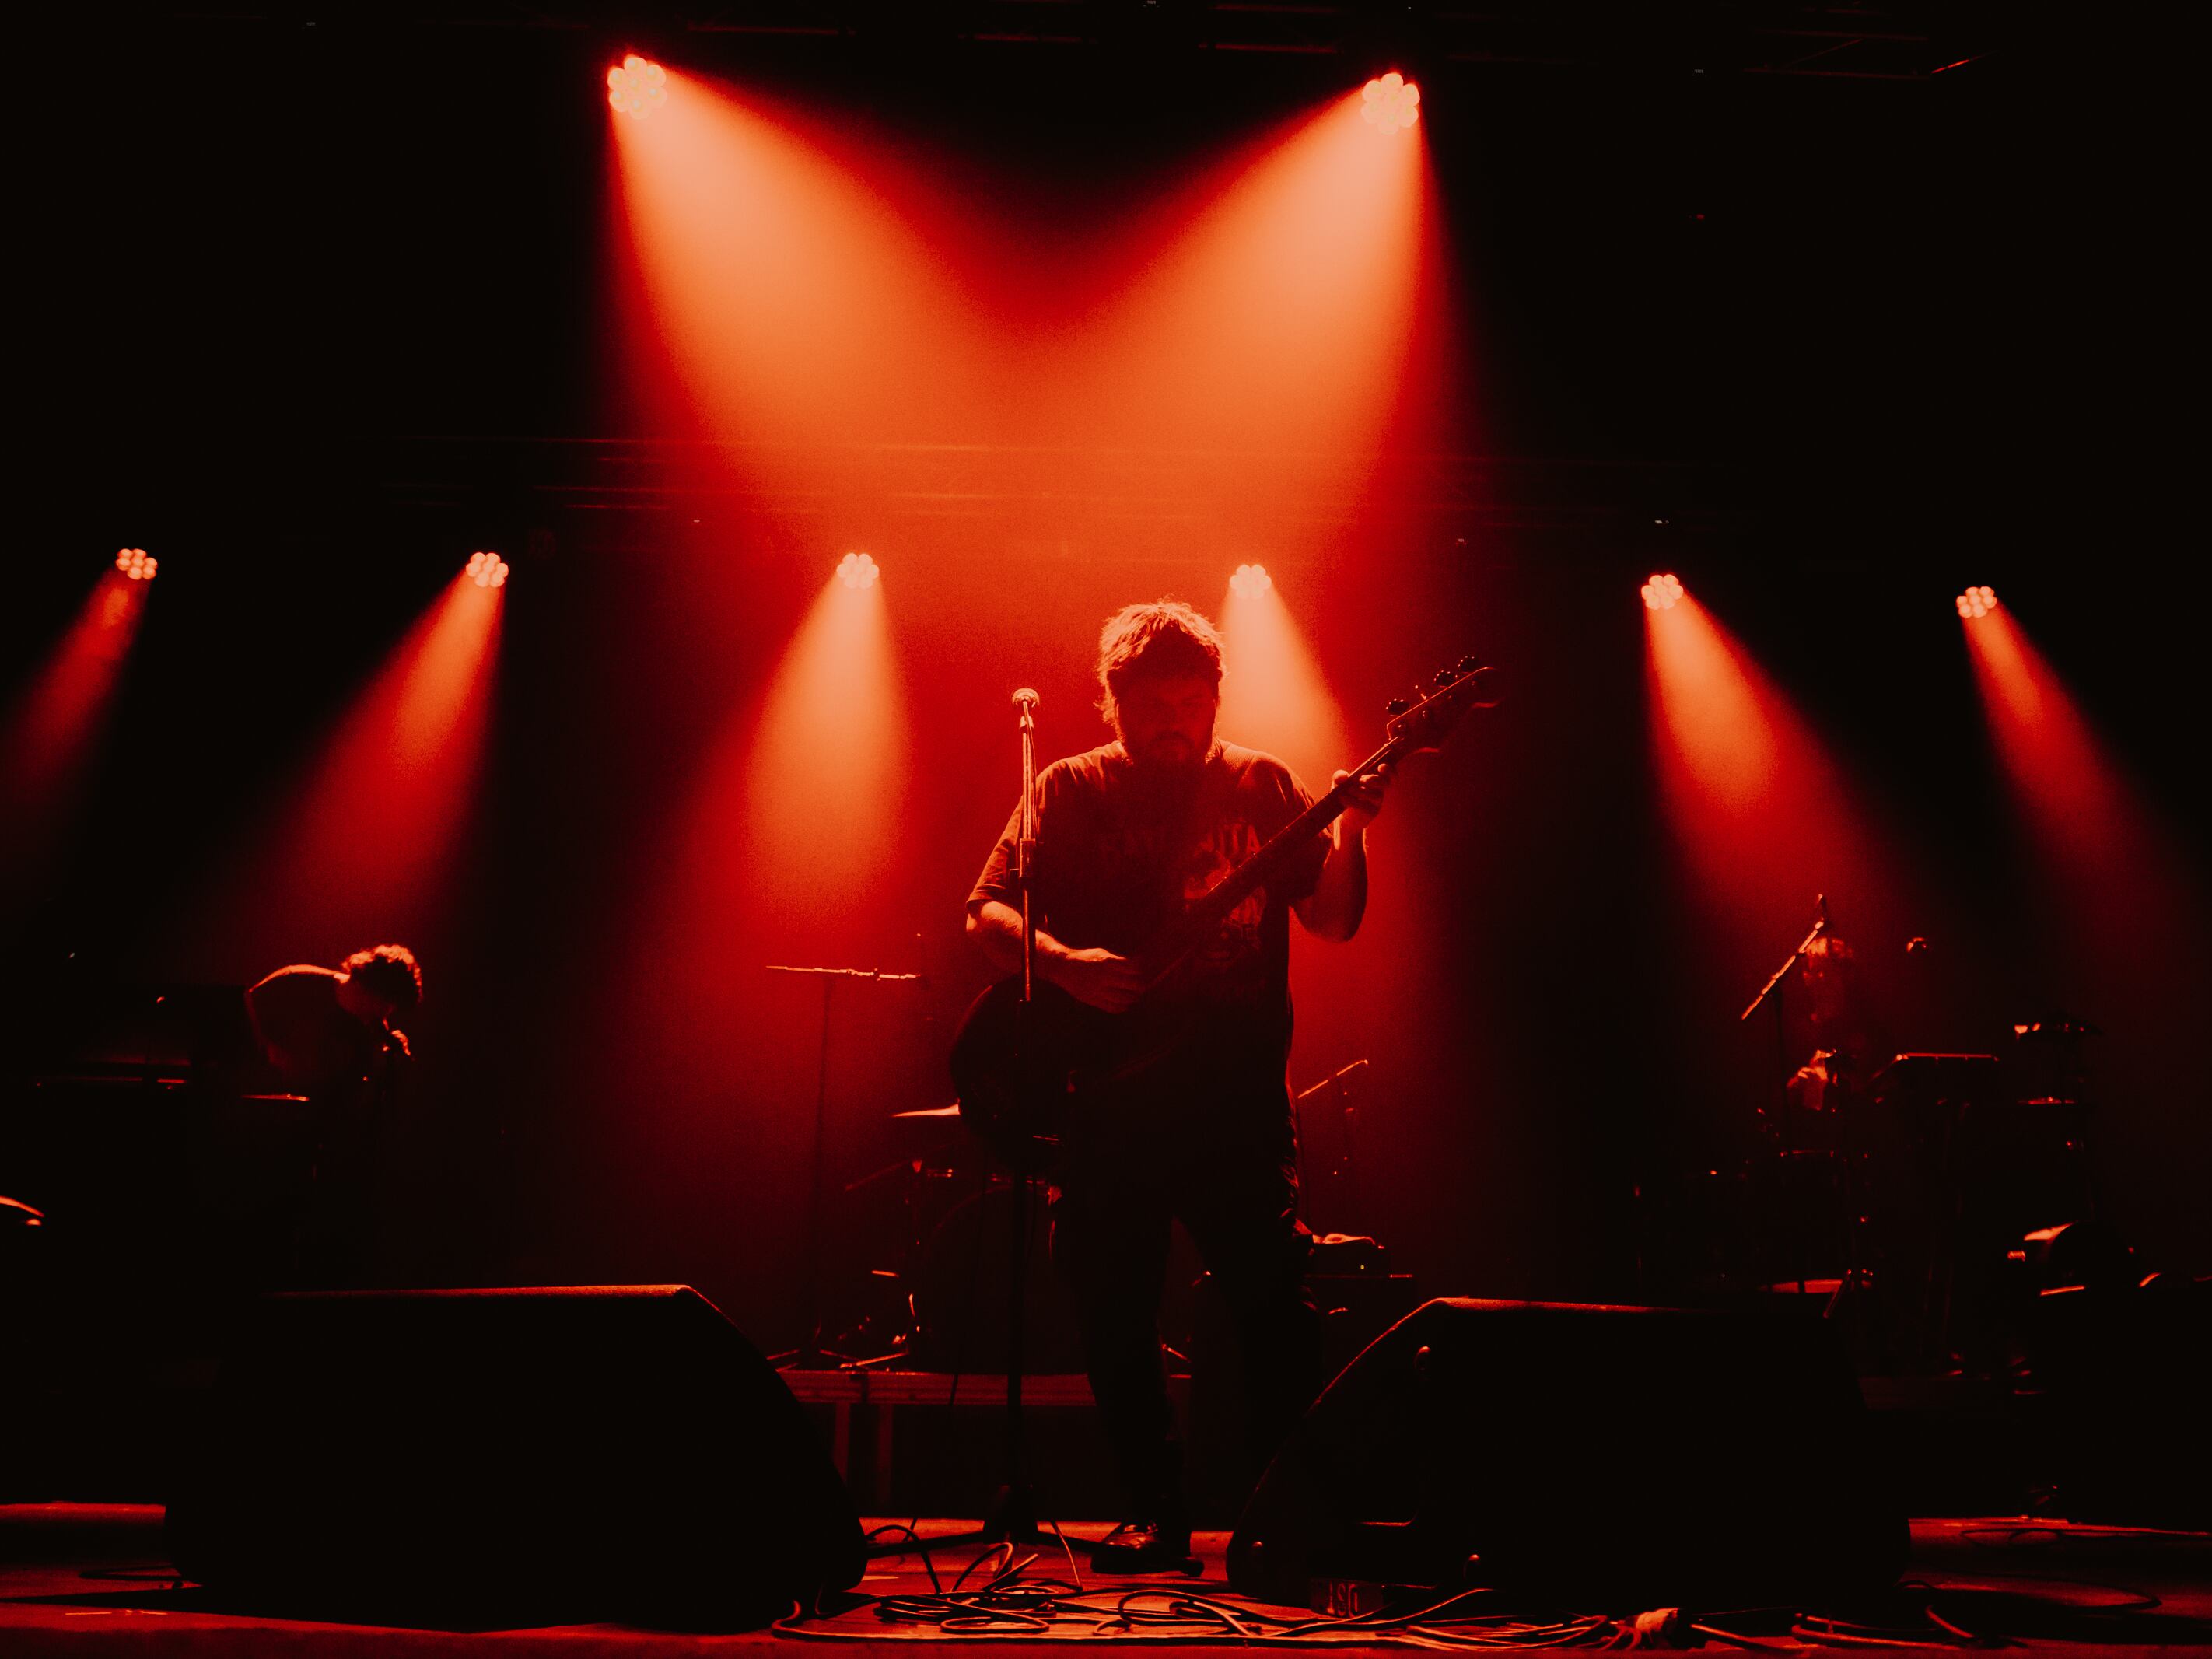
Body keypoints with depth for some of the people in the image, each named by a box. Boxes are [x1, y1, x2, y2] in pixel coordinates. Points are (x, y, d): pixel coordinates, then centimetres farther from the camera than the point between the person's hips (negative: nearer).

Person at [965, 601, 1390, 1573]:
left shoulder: (1261, 785, 12)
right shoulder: (1071, 791, 9)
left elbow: (1333, 919, 7)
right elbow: (987, 913, 3)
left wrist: (1351, 831, -11)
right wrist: (1062, 962, -15)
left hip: (1237, 1099, 0)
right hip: (1108, 1099, 1)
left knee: (1277, 1312, -5)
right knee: (1114, 1318, 5)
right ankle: (1157, 1518, 20)